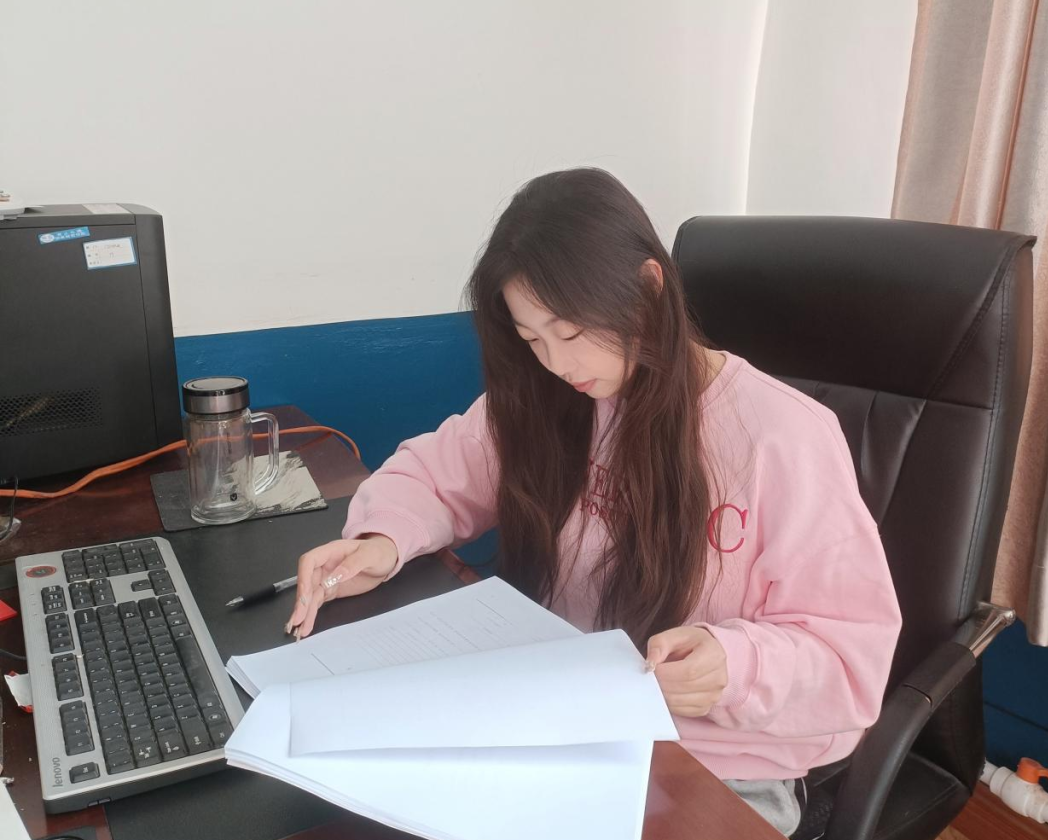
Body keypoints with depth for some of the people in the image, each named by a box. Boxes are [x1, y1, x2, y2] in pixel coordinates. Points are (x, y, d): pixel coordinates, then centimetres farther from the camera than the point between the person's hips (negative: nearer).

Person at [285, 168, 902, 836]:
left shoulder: (783, 438, -18)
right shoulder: (540, 404, -1)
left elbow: (854, 648, -14)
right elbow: (439, 469, 11)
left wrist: (735, 665, -34)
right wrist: (384, 540, -11)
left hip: (719, 774, -4)